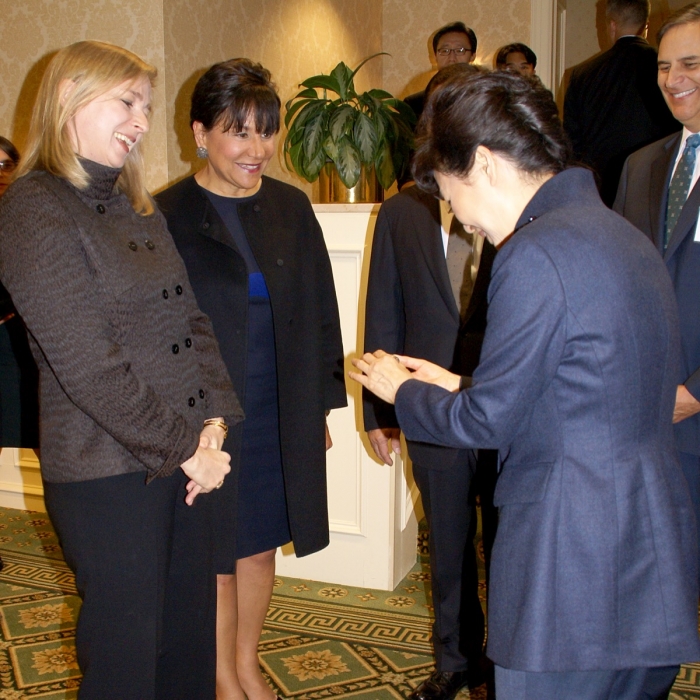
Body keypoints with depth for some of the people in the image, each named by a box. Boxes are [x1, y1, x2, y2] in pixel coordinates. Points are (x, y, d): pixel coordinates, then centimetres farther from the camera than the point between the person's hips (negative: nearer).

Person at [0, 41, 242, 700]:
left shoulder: (136, 206, 13)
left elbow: (190, 319, 10)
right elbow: (86, 363, -18)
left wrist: (213, 422, -5)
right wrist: (183, 447, -13)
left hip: (186, 458, 7)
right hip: (106, 476, -7)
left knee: (191, 645, 17)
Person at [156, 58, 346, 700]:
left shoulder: (290, 207, 4)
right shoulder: (168, 215, -9)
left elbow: (318, 310, 8)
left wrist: (323, 402, 8)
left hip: (282, 417, 4)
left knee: (261, 547, 16)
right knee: (215, 552, 11)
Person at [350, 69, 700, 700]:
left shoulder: (536, 253, -18)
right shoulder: (622, 235, 11)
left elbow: (488, 420, -13)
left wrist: (403, 390, 5)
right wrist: (456, 387, 19)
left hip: (573, 570, -9)